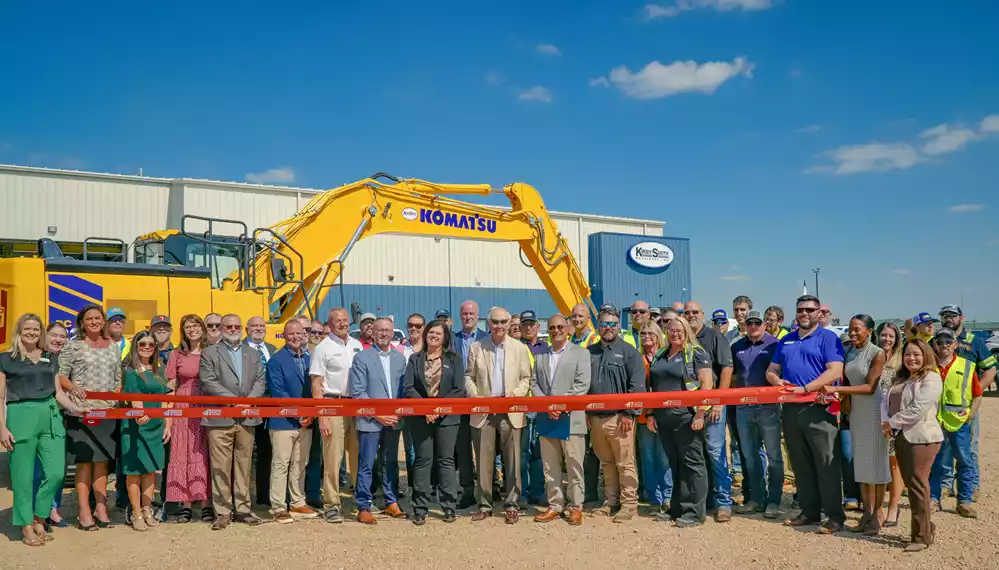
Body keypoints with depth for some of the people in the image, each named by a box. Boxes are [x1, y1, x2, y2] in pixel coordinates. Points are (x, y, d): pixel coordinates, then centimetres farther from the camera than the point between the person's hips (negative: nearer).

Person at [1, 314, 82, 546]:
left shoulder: (51, 358, 15)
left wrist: (77, 409, 2)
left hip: (50, 416, 4)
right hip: (20, 416, -4)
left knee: (56, 472, -1)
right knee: (23, 476, 2)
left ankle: (39, 519, 19)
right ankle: (27, 527, 15)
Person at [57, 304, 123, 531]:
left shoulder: (113, 347, 13)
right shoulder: (73, 346, 0)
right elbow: (60, 375, -4)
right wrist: (73, 387, -22)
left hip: (107, 411, 4)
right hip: (81, 411, -4)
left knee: (102, 460, 8)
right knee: (84, 461, -2)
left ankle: (101, 509, 15)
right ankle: (84, 512, 4)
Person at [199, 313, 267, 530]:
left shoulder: (253, 354, 17)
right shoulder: (209, 353, 5)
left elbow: (260, 381, 10)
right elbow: (208, 382, -6)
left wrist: (249, 401, -8)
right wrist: (234, 400, -13)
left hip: (247, 419, 3)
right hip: (220, 419, -3)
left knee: (244, 466, 8)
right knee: (221, 467, -2)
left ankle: (242, 509, 16)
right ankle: (223, 512, 6)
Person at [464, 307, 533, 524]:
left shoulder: (520, 348, 5)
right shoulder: (476, 347, 7)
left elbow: (526, 378, 7)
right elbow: (469, 377, 10)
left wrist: (515, 394, -11)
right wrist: (475, 396, -7)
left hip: (510, 411, 0)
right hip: (483, 411, 1)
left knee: (512, 460, 1)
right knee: (484, 459, 4)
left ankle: (511, 504, 11)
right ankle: (484, 505, 15)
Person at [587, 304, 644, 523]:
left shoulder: (628, 351, -2)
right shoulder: (590, 352, 12)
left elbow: (637, 385, -8)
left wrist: (629, 413, -13)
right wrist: (585, 411, 9)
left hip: (619, 418, -5)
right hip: (595, 417, 5)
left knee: (625, 463, -1)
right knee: (606, 462, 14)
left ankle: (629, 504, 7)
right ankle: (610, 501, 24)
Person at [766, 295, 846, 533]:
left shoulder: (828, 338, -1)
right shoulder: (786, 341, 18)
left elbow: (835, 371, -14)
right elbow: (771, 370, 21)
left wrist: (806, 388, -21)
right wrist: (776, 380, -3)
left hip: (819, 409, -6)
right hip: (791, 409, 6)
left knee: (827, 465, -4)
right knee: (801, 464, 11)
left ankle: (835, 516, 2)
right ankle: (809, 511, 20)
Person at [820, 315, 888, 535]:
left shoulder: (877, 353, -12)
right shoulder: (847, 350, 5)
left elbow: (870, 387, -16)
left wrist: (836, 389, -22)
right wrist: (837, 394, -8)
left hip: (874, 411, -5)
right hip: (856, 411, 5)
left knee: (876, 460, 1)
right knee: (860, 461, 8)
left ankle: (878, 512, 11)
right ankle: (867, 511, 16)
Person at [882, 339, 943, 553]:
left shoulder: (931, 379, -9)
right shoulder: (902, 379, 18)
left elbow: (917, 410, -19)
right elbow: (887, 402, 12)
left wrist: (892, 423, -10)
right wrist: (886, 423, -6)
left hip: (921, 438, -8)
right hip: (902, 437, 8)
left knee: (918, 486, -5)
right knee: (911, 485, 11)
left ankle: (922, 537, 3)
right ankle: (925, 529, 22)